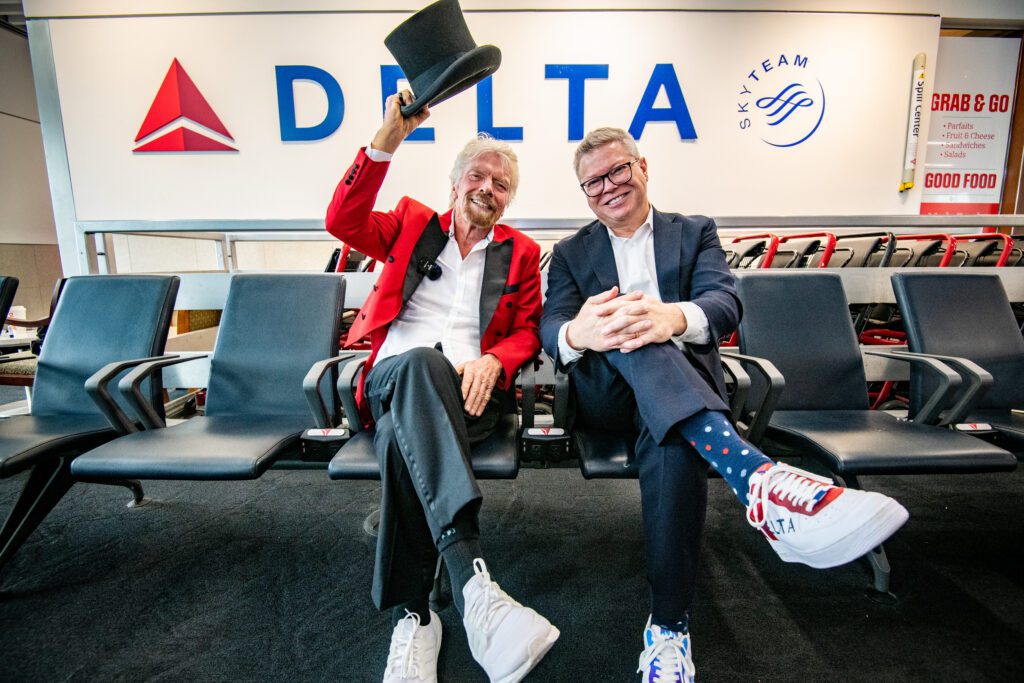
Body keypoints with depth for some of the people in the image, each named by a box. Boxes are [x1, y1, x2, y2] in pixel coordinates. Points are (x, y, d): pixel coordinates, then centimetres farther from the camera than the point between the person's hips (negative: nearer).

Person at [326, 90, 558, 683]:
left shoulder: (520, 252, 20)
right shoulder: (413, 223, 21)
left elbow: (527, 332, 13)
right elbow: (343, 220, 3)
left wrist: (491, 362, -11)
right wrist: (387, 140, -6)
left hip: (466, 390, 1)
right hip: (395, 376, 0)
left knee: (403, 436, -36)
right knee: (421, 361, -39)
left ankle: (412, 616, -28)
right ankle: (472, 579, -47)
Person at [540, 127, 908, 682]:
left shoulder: (695, 233, 14)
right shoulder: (571, 253, 16)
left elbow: (725, 302, -6)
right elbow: (550, 328, -2)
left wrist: (675, 317, -32)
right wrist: (577, 333, -30)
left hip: (683, 384, 0)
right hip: (606, 392, 1)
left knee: (672, 440, -36)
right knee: (626, 330, -33)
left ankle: (669, 624, -22)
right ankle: (754, 476, -48)